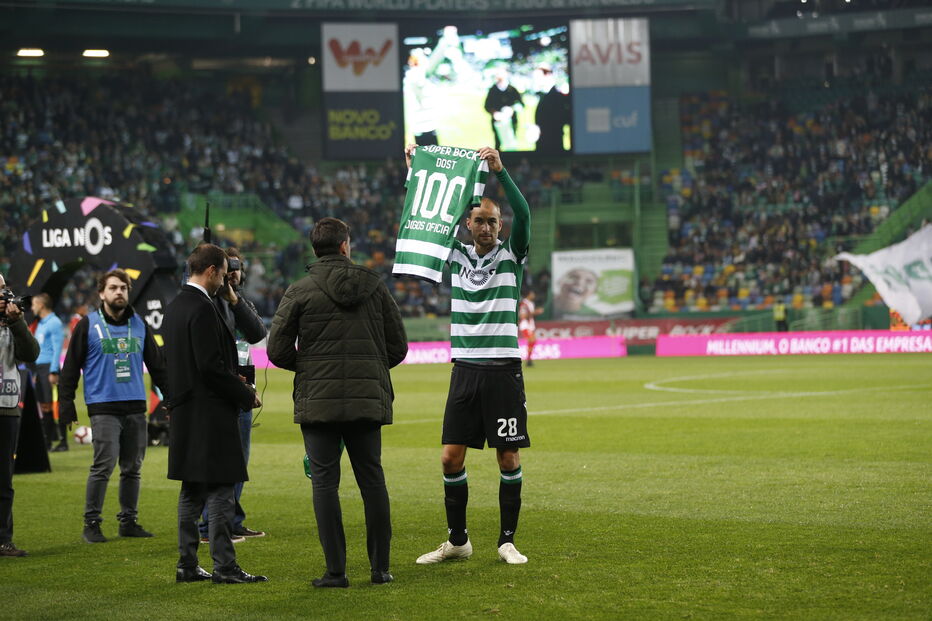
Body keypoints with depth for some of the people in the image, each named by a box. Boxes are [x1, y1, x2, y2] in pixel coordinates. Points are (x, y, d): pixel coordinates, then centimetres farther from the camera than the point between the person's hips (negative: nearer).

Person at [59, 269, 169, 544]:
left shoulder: (139, 325, 13)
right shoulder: (88, 325, 1)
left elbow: (157, 364, 18)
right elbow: (70, 366, 1)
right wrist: (66, 404, -6)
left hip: (136, 408, 5)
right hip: (103, 408, -4)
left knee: (133, 468, 7)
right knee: (103, 466, -10)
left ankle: (128, 521, 17)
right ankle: (91, 523, -2)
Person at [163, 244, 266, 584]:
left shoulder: (174, 307, 14)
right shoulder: (202, 309, -16)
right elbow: (211, 365, -21)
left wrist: (232, 380, 19)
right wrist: (246, 394, -9)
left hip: (185, 413, 10)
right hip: (210, 412, -10)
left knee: (191, 491, 13)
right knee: (220, 490, -6)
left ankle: (187, 565, 15)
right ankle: (224, 566, -5)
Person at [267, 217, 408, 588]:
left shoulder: (301, 292, -3)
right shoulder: (374, 287, 5)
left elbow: (277, 350, -4)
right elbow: (398, 347, 8)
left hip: (318, 401, -2)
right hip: (369, 399, 3)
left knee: (325, 482, 1)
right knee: (372, 480, 10)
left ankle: (336, 570, -2)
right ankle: (380, 567, 12)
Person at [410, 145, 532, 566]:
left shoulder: (511, 256, 1)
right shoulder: (457, 256, 10)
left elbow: (523, 215, -15)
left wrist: (500, 171, -25)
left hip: (503, 369, -3)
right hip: (464, 369, 3)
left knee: (508, 458, -1)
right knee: (451, 458, 1)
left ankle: (508, 541, 9)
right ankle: (457, 540, 14)